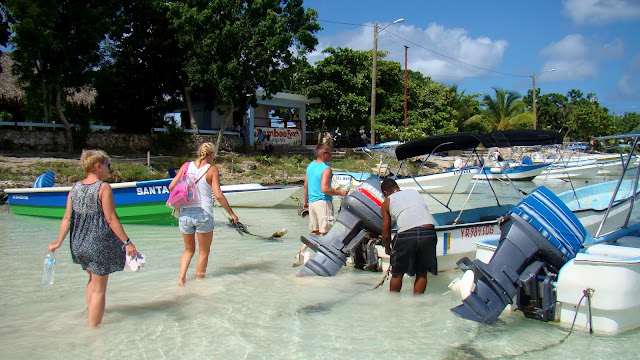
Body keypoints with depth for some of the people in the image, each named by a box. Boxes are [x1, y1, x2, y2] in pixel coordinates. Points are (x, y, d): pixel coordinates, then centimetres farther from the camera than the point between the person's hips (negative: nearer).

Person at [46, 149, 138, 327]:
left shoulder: (75, 188, 4)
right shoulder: (104, 187, -15)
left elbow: (67, 218, 5)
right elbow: (111, 219, -17)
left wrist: (58, 242, 15)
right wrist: (127, 242, -13)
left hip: (79, 244, 7)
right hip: (100, 244, -7)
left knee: (93, 280, 29)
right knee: (99, 289, 3)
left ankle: (89, 316, 43)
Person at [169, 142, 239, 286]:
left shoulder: (186, 166, 5)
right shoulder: (212, 170, -5)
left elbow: (171, 186, 1)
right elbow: (218, 195, -13)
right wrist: (231, 213, -5)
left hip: (185, 213, 4)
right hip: (203, 214, -4)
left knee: (188, 250, 21)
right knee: (204, 252, 14)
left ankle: (181, 278, 4)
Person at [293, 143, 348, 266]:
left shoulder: (310, 166, 12)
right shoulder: (326, 169, -14)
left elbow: (305, 186, 18)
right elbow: (324, 189, -22)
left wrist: (306, 201, 28)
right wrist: (340, 193, -11)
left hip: (312, 202, 8)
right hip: (323, 202, -8)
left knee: (315, 231, 17)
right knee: (325, 232, 0)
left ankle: (301, 252, 6)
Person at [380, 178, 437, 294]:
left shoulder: (387, 202, 17)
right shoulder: (414, 191, 27)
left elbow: (386, 234, 19)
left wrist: (387, 249, 37)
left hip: (406, 235, -3)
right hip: (429, 232, 3)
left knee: (397, 273, 17)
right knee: (422, 273, 19)